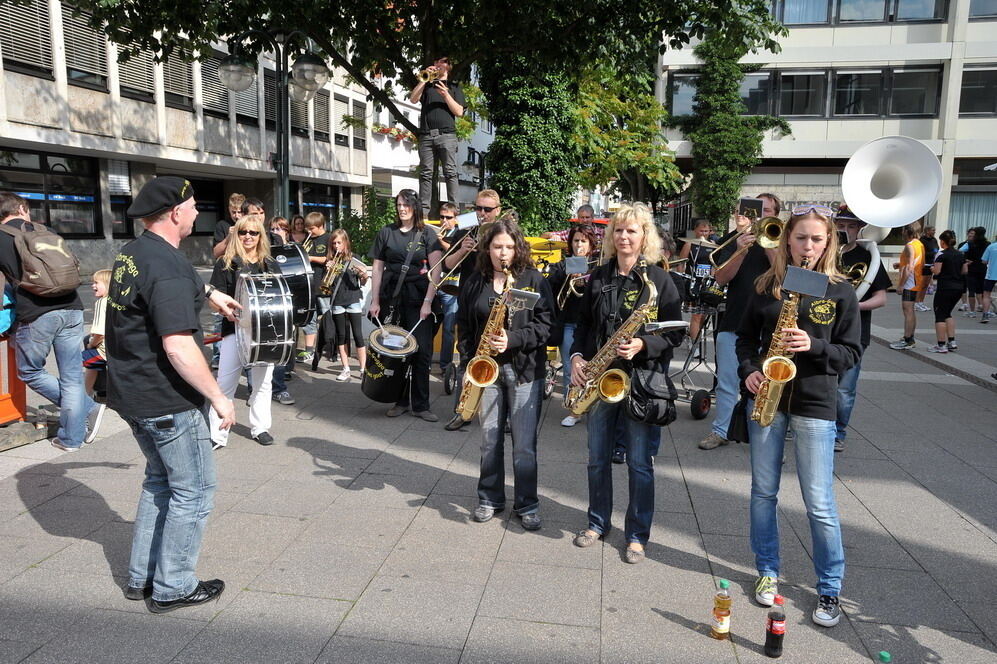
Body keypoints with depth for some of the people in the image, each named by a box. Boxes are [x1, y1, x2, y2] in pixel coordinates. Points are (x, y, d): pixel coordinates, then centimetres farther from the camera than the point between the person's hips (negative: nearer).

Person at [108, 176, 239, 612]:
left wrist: (208, 293, 31)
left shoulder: (132, 253, 7)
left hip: (131, 394, 10)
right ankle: (172, 588, 17)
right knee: (192, 493, 6)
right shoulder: (167, 267, -23)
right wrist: (218, 397, -21)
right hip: (167, 401, -10)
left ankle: (141, 577, 33)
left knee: (159, 481, 23)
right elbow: (179, 348, -29)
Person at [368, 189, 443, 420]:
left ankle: (420, 404, 4)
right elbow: (378, 268, 10)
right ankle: (401, 400, 17)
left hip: (418, 296, -2)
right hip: (391, 296, 2)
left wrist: (427, 302, -12)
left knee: (422, 351, -5)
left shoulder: (427, 233, 3)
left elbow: (436, 270, -3)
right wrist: (374, 301, 3)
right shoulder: (386, 232, 9)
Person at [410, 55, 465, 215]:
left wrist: (446, 95, -7)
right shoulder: (427, 85, 24)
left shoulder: (454, 87, 18)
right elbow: (413, 99, 6)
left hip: (447, 134, -2)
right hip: (426, 135, 2)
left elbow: (459, 112, 5)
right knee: (425, 173, -3)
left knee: (450, 172, -11)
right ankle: (423, 211, -4)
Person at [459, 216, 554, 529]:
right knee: (490, 439, 11)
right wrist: (470, 358, 0)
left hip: (525, 369, -2)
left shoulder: (534, 280, -2)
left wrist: (512, 339, -20)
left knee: (524, 445, 2)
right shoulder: (474, 282, 7)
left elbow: (545, 324, -7)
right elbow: (464, 325, 11)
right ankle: (490, 499, 27)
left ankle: (527, 505, 17)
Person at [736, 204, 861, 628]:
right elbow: (746, 336, 11)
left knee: (819, 504, 2)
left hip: (815, 404, -2)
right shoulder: (767, 286, 5)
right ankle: (767, 572, 28)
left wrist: (813, 346, -19)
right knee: (763, 492, 11)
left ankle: (829, 589, 20)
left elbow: (851, 352, -1)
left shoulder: (840, 291, -1)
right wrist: (748, 370, -7)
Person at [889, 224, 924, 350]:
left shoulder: (910, 246, -16)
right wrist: (900, 264, 15)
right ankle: (910, 338, 23)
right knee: (910, 311, 16)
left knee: (908, 311, -7)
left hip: (909, 283, -10)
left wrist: (901, 284, -20)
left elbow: (909, 268, -22)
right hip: (916, 283, 10)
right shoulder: (919, 244, 13)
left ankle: (907, 341, -6)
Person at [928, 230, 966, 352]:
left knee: (940, 315, 0)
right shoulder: (961, 254, 9)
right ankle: (952, 342, 17)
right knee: (948, 313, 20)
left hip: (945, 288, -7)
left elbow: (937, 271, -16)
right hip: (959, 287, 7)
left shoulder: (941, 254, -10)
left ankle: (941, 345, -1)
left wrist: (932, 268, 4)